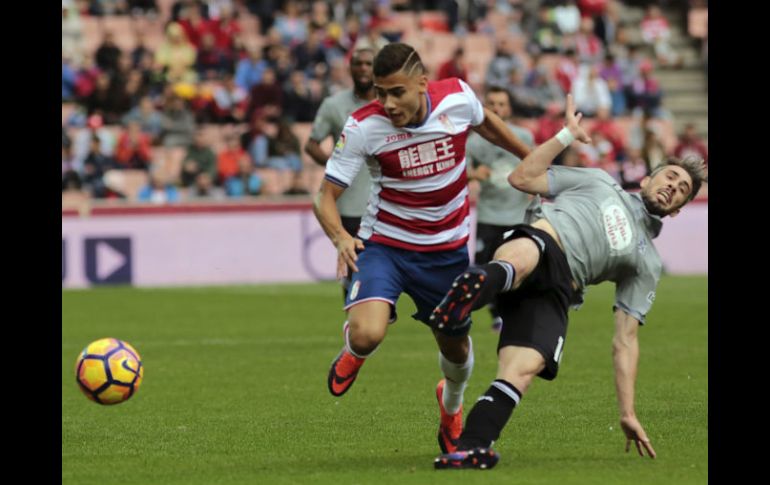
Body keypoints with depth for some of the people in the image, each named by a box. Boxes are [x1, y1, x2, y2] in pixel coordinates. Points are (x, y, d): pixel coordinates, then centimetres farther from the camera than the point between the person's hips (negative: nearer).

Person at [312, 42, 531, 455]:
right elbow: (325, 196, -15)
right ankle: (352, 351, 14)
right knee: (368, 335, -27)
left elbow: (486, 124, 12)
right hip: (384, 244, -3)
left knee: (455, 348, 15)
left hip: (447, 248, 3)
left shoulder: (458, 97, -14)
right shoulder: (363, 126, -21)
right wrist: (340, 237, -36)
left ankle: (452, 405, 52)